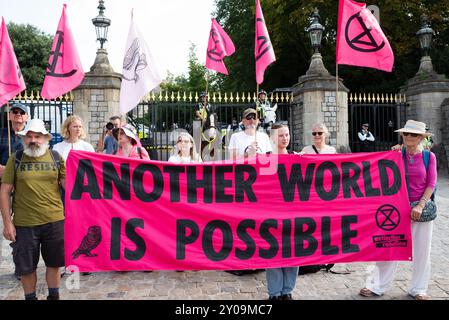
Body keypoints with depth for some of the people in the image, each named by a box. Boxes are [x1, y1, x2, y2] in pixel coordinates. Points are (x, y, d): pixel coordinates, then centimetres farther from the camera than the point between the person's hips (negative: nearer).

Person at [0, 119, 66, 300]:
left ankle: (54, 296, 34)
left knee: (54, 263, 15)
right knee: (26, 267, 11)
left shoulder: (56, 157, 2)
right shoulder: (15, 159, -2)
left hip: (54, 221, 1)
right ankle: (30, 298, 32)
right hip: (24, 224, -1)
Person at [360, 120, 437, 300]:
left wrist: (420, 206, -13)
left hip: (421, 207, 0)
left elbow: (431, 184, -4)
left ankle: (418, 289, 25)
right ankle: (377, 286, 12)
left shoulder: (429, 157, -1)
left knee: (421, 250, 9)